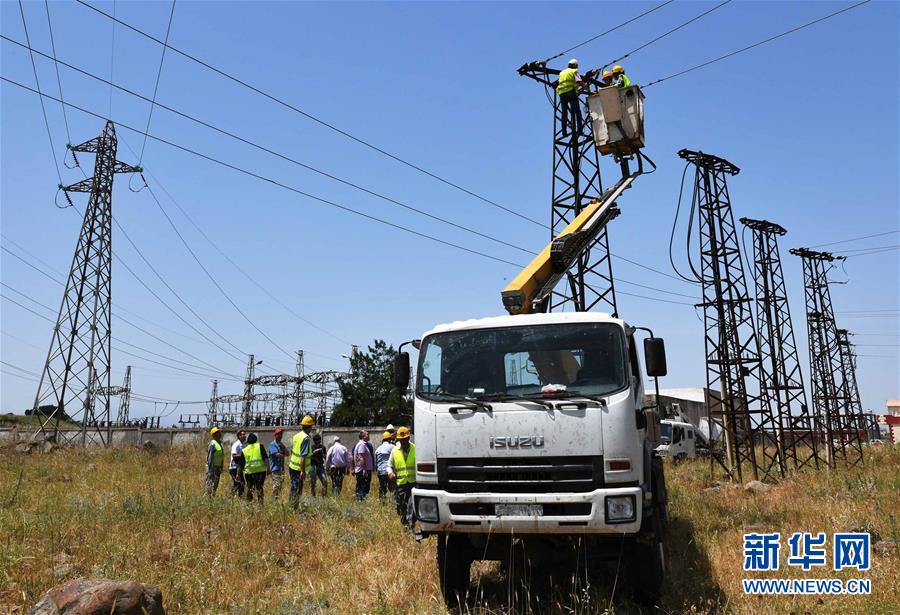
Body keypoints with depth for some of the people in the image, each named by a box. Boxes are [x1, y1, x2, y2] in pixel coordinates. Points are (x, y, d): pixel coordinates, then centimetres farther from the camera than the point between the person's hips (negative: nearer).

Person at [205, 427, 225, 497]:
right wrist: (210, 470, -20)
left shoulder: (220, 443, 12)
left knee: (216, 484, 13)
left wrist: (221, 468, 18)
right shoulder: (212, 444, -15)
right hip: (212, 467, -9)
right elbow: (210, 458, -18)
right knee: (210, 484, -4)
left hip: (218, 467, 9)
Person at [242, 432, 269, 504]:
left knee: (249, 488, 15)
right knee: (259, 488, 7)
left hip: (249, 472, 1)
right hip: (261, 471, -1)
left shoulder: (244, 450, 10)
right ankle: (260, 502, 1)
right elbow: (266, 458, -6)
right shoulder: (260, 446, 4)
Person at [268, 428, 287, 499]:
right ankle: (274, 498, -7)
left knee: (281, 485, 9)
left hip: (282, 468, 8)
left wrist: (283, 447, -5)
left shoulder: (281, 444, 18)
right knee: (276, 485, -12)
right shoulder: (272, 444, -6)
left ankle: (279, 498, 16)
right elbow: (277, 454, -18)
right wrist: (283, 455, -2)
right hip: (275, 468, -8)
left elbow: (287, 453, 8)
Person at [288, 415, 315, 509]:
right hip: (298, 469, -8)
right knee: (297, 491, 1)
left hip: (292, 466, 8)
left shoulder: (296, 436, 7)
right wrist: (303, 471, -22)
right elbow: (303, 457, -24)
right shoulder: (306, 439, -19)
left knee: (294, 490, 20)